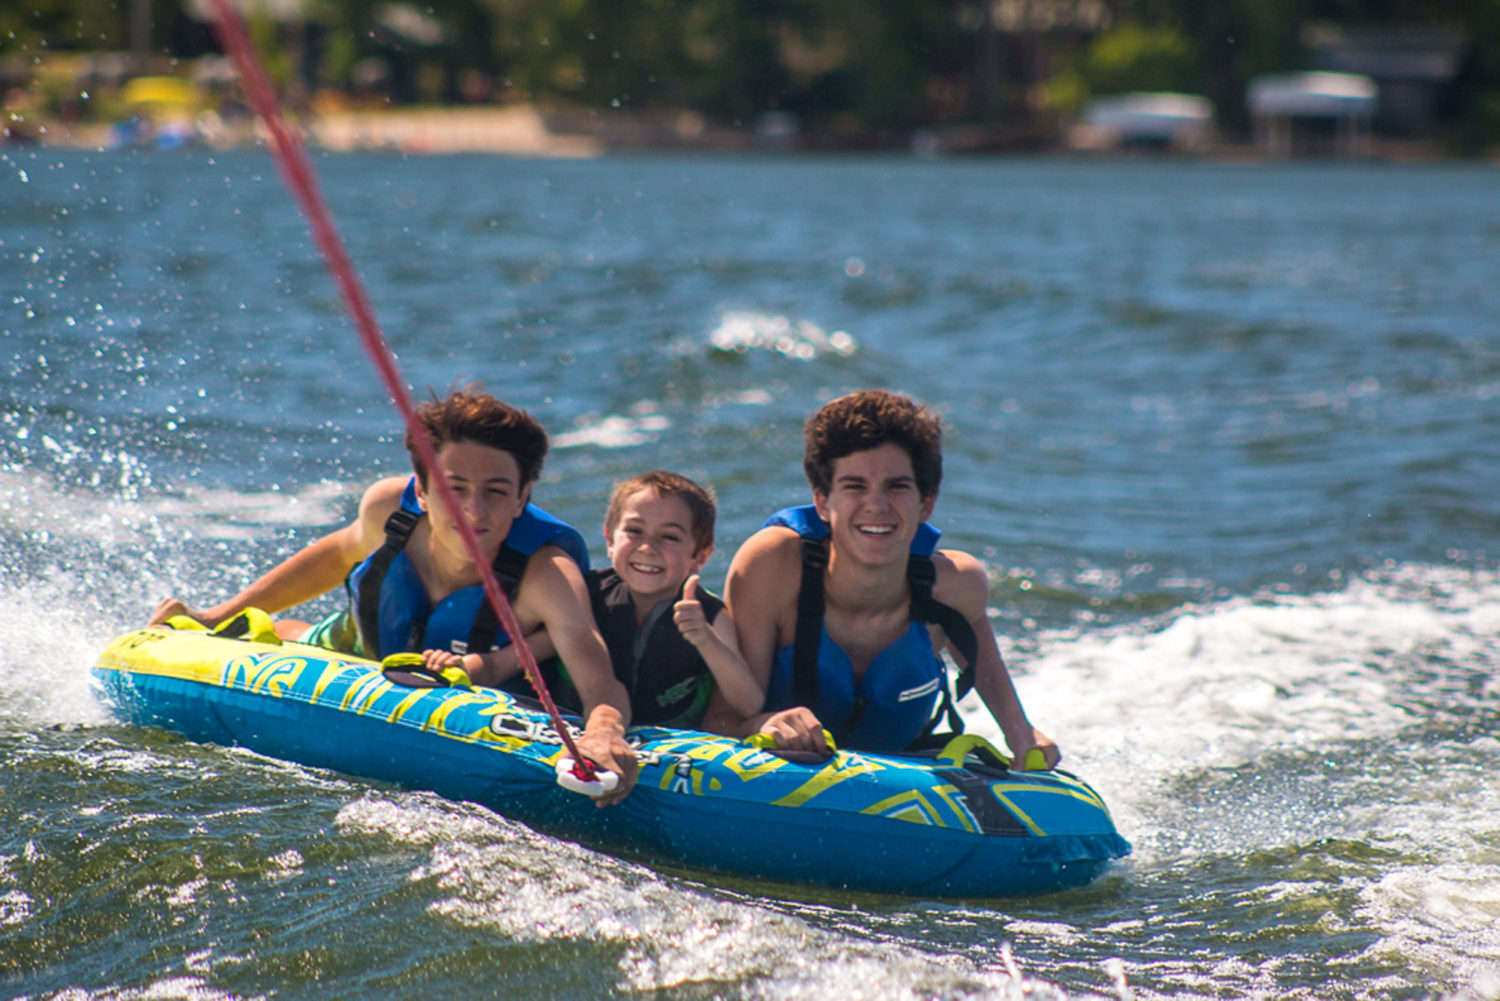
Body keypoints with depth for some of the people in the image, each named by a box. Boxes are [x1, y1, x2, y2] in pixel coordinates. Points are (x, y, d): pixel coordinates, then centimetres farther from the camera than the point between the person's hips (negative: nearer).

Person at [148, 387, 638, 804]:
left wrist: (602, 731, -83)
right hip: (360, 650, 3)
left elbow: (602, 684, -58)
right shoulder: (388, 508, -31)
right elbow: (340, 554, -6)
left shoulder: (546, 574, -45)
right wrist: (219, 615, -2)